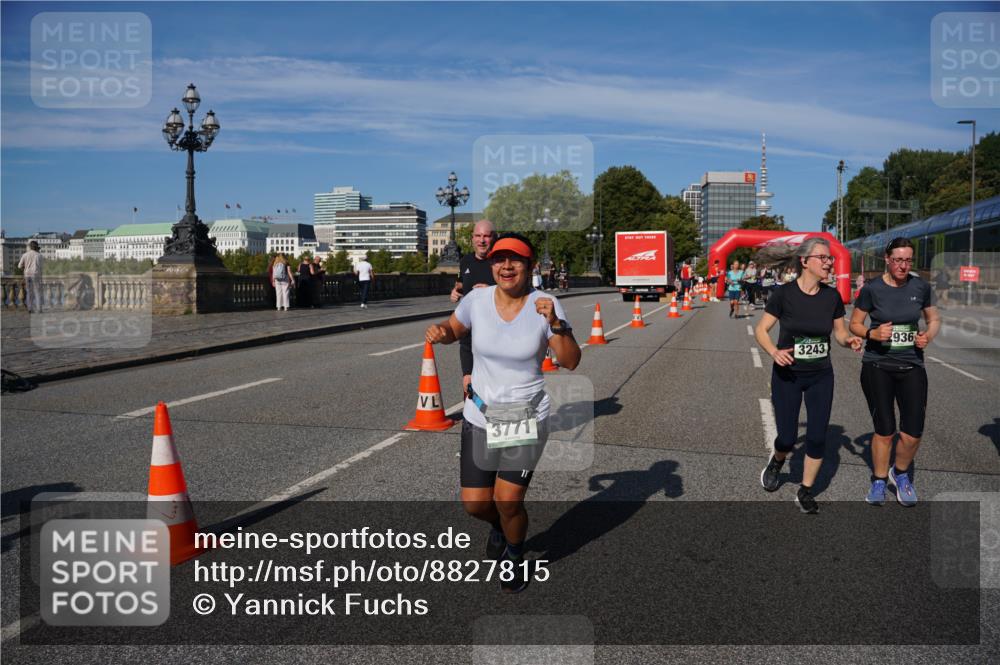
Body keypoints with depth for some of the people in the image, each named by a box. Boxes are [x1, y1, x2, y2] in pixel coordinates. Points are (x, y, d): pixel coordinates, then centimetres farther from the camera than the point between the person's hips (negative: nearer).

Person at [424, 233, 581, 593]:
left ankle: (515, 554, 31)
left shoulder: (545, 305, -12)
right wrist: (438, 332, -11)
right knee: (474, 503, 5)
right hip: (480, 415, 2)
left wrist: (555, 323, -29)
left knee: (508, 502, -4)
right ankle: (501, 524, 43)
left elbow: (571, 362, -14)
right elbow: (454, 330, 12)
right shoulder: (477, 299, -7)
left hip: (527, 418, -2)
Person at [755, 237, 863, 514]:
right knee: (788, 437, 1)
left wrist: (850, 340, -16)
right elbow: (761, 330, -8)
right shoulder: (784, 293, -14)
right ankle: (776, 462, 37)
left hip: (821, 376, 3)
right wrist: (774, 352, -25)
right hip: (787, 375, -3)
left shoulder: (832, 296, -4)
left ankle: (805, 491, 20)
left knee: (817, 436, 1)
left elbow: (840, 332, 6)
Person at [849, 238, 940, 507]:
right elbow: (854, 324, 2)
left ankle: (900, 473, 25)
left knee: (912, 433, -4)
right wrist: (872, 333, -18)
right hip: (877, 366, -2)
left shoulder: (920, 287, 0)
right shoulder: (871, 289, -6)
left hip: (911, 366, 2)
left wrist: (928, 336, -8)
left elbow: (934, 319, 13)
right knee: (884, 430, 3)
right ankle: (879, 480, 25)